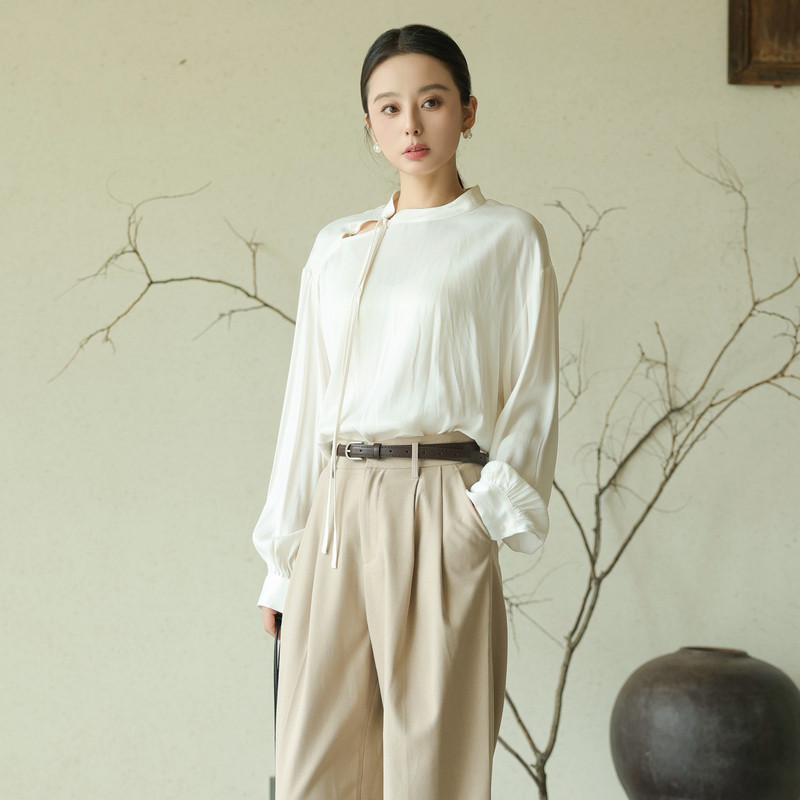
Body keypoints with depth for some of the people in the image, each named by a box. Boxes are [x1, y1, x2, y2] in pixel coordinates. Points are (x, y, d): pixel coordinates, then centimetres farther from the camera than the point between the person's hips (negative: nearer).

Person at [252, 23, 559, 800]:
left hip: (439, 510, -4)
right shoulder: (336, 248, 16)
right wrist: (284, 555, 14)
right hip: (336, 510, 4)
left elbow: (532, 395, 2)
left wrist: (488, 510, -12)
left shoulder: (506, 237, 4)